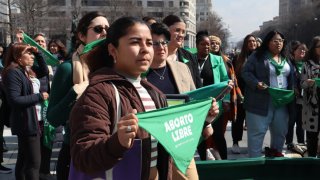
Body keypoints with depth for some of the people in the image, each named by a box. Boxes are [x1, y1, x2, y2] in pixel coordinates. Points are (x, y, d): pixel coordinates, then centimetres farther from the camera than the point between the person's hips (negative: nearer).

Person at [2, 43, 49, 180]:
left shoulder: (26, 70, 10)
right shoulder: (13, 72, -18)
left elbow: (44, 71, 20)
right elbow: (14, 100, -25)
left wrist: (38, 54, 6)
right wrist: (39, 97, -19)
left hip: (28, 120, 10)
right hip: (25, 122, -10)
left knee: (23, 159, 19)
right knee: (34, 161, -9)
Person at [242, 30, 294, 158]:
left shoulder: (285, 59, 16)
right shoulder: (257, 56, -4)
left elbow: (291, 78, 21)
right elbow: (246, 72, -8)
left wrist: (291, 92, 5)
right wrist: (256, 84, -23)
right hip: (261, 102, -6)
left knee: (281, 131, 15)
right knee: (257, 132, -2)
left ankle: (275, 152, 36)